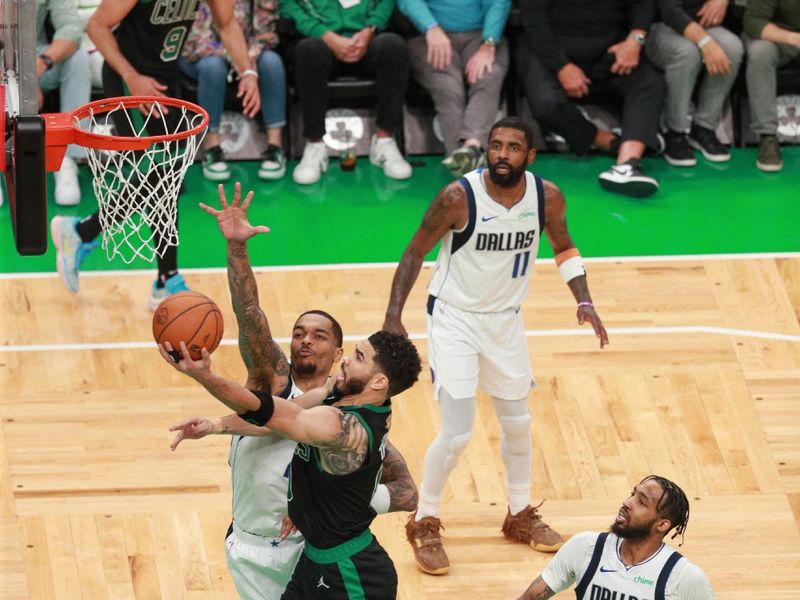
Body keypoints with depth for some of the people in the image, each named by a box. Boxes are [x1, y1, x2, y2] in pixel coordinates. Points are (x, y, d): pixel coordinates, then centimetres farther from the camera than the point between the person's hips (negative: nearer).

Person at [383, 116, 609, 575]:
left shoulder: (547, 197, -12)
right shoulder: (459, 197, -24)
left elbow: (564, 247, 7)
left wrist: (584, 301, -5)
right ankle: (425, 525, 9)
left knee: (518, 422, 17)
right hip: (454, 318, -5)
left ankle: (521, 516, 37)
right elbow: (416, 252, -13)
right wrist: (393, 317, -19)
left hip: (505, 318, 5)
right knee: (457, 432, -11)